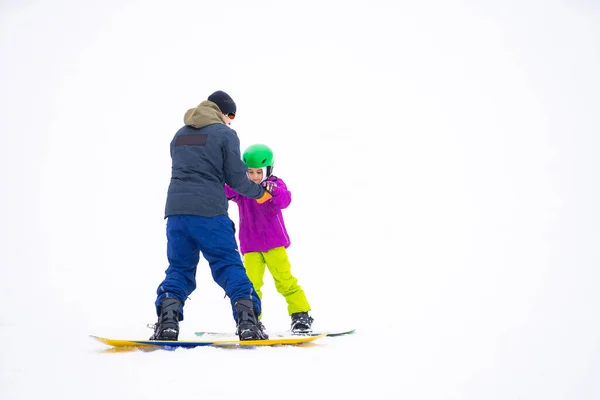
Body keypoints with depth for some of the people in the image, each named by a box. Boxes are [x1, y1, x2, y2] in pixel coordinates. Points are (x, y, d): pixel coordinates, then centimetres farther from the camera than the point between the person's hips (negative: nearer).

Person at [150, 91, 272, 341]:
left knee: (179, 268, 9)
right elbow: (236, 177, -1)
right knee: (229, 267, 0)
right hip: (209, 210, -5)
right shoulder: (225, 133, 2)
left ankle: (167, 321, -10)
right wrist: (258, 193, 18)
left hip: (176, 209, 5)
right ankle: (247, 322, -11)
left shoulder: (180, 135, 20)